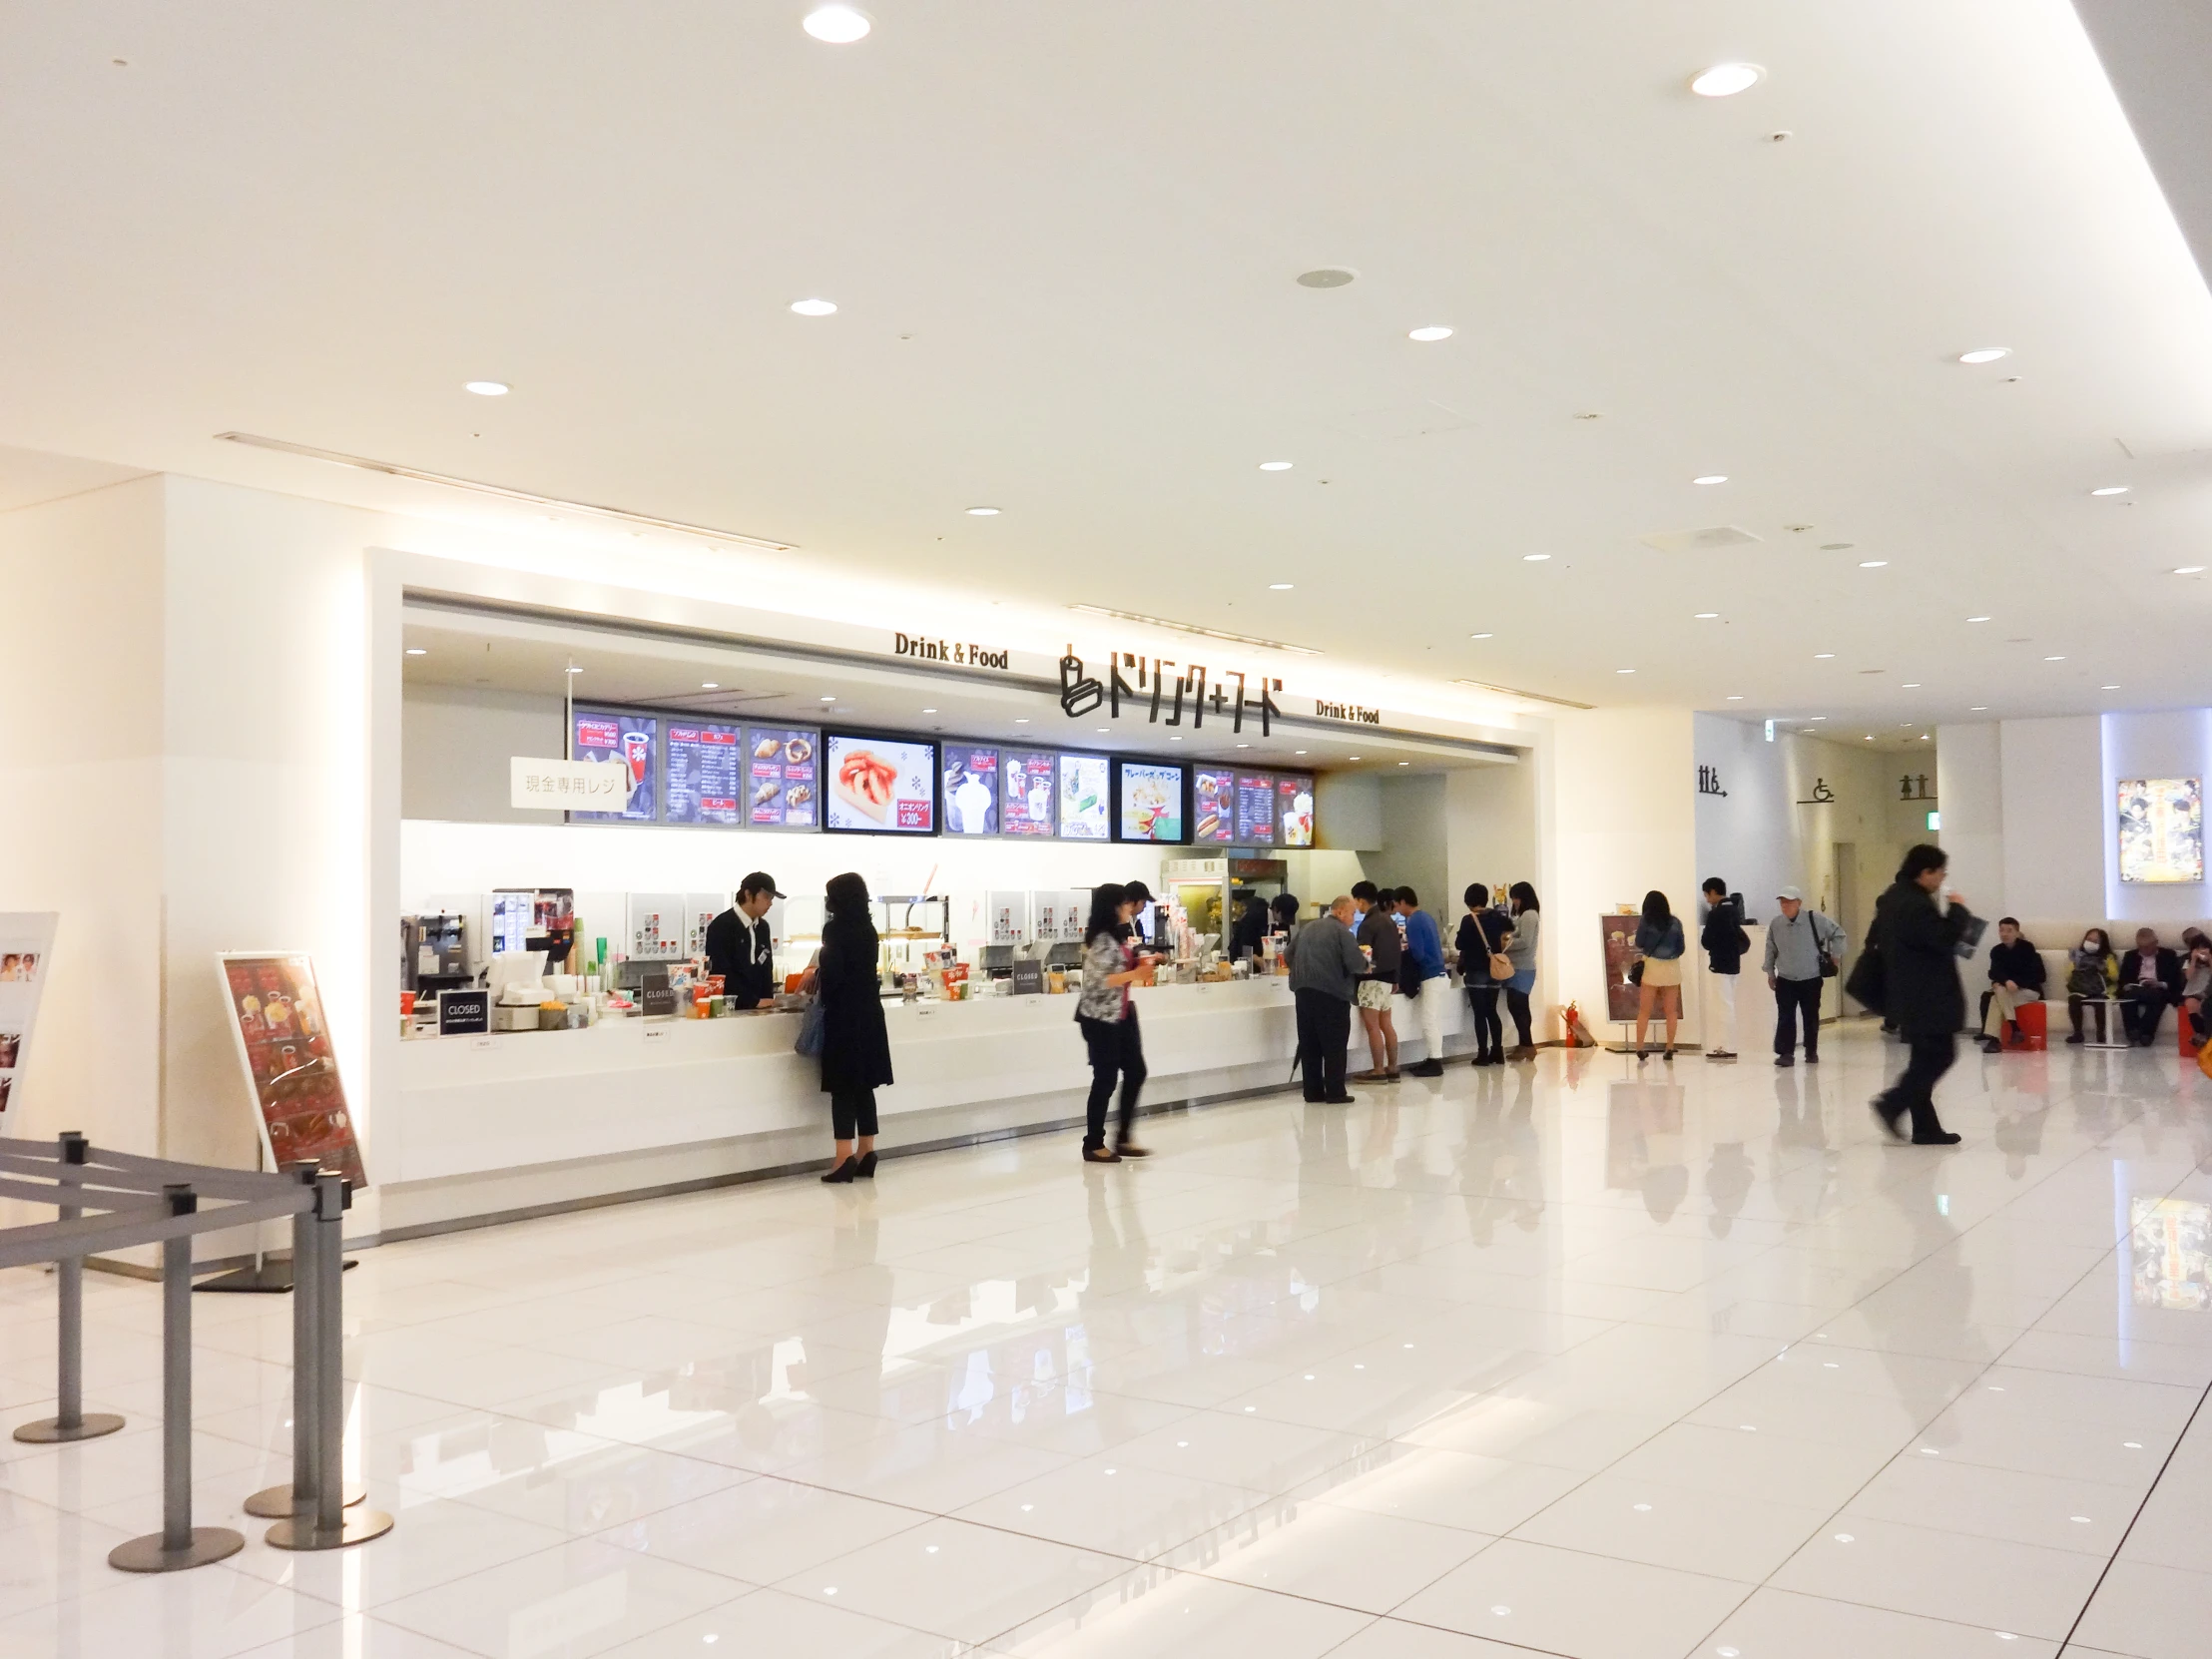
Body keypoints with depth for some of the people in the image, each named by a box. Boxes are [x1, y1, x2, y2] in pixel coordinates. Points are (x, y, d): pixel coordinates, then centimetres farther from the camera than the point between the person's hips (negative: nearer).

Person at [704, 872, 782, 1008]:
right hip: (729, 1007, -6)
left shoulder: (763, 927, 13)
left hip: (758, 1009, 6)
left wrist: (768, 1000, -1)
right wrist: (754, 1001, -17)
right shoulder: (721, 926, -9)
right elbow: (723, 973, -15)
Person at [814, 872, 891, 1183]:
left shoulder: (835, 928, -11)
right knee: (864, 1085, 11)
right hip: (868, 1012, 7)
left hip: (844, 1014, -7)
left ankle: (846, 1159, -7)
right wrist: (823, 971, 28)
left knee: (843, 1086, -5)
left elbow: (832, 972, -17)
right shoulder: (867, 928, 9)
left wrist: (817, 975, 5)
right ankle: (866, 1153, 14)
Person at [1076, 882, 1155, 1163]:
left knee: (1135, 1071, 10)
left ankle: (1123, 1138, 19)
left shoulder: (1119, 935, 12)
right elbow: (1098, 981, -25)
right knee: (1105, 1078, -3)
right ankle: (1093, 1145, 9)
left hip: (1122, 1013, 10)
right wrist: (1135, 975, -25)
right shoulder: (1101, 940, -18)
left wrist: (1142, 966, 7)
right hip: (1099, 1017, -10)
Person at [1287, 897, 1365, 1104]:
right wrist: (1365, 966, 6)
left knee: (1309, 1044, 9)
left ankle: (1313, 1093, 12)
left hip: (1303, 990, 7)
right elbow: (1354, 962, -14)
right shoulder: (1341, 931, -6)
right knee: (1334, 1045, 1)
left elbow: (1289, 954, 22)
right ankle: (1335, 1093, 1)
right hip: (1331, 992, -7)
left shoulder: (1308, 928, 17)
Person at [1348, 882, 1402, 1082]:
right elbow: (1397, 950, 17)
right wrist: (1395, 979, 22)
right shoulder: (1389, 919, 11)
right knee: (1386, 1025, 11)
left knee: (1373, 1027, -4)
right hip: (1387, 978, 9)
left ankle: (1378, 1071, -3)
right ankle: (1392, 1069, 13)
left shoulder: (1368, 924, -16)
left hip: (1373, 979, -9)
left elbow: (1362, 955, -17)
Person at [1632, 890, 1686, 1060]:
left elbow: (1639, 944, 0)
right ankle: (1669, 1050, 9)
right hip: (1672, 968, 2)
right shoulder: (1675, 922, 2)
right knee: (1671, 1011, 9)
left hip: (1652, 966, -2)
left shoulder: (1646, 921, -5)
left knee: (1644, 1011, 5)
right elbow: (1681, 948, 7)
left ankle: (1640, 1049, 1)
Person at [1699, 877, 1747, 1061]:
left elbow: (1706, 941, -14)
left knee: (1724, 1006, -4)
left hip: (1721, 963, -9)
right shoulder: (1734, 909, 9)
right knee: (1727, 1005, 15)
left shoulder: (1716, 913, -17)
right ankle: (1726, 1044, 20)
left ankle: (1729, 1048, -2)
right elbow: (1742, 938, 15)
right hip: (1733, 962, 9)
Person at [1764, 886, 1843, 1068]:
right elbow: (1770, 950, 8)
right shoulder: (1775, 925, -3)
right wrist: (1770, 973, 7)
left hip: (1811, 979, -1)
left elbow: (1838, 934, 2)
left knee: (1811, 1017, 10)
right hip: (1785, 980, 1)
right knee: (1785, 1017, -6)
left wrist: (1832, 954, 0)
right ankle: (1786, 1053, -3)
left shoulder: (1815, 919, -10)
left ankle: (1811, 1052, 23)